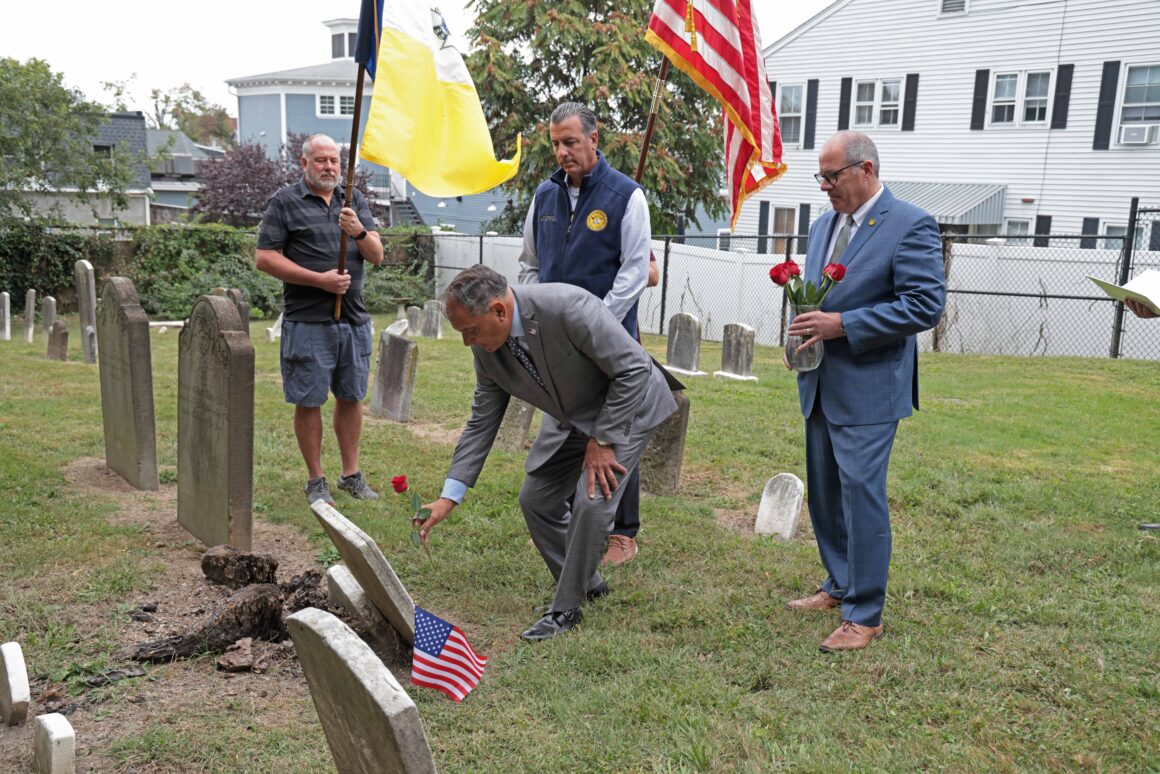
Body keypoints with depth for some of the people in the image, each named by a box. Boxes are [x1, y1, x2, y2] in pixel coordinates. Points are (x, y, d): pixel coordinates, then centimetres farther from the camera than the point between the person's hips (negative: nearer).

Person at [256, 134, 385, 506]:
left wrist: (360, 231, -14)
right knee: (308, 401, 2)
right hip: (307, 321, -4)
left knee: (351, 397, 11)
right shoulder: (284, 202, 0)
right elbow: (265, 258, -7)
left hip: (354, 318, 4)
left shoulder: (355, 200, 13)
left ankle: (351, 473, 23)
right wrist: (320, 279, -13)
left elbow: (377, 256, 7)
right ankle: (315, 480, 15)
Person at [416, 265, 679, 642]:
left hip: (628, 403, -7)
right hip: (575, 418, 7)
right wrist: (449, 496, -7)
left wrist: (602, 440, -23)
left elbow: (634, 369, -28)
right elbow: (482, 420, -3)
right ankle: (586, 583, 25)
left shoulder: (567, 307, -35)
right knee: (535, 500, 5)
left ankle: (566, 608, -2)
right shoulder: (486, 346, -12)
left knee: (591, 501, -20)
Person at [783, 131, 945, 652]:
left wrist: (842, 325, -22)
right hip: (821, 386, 8)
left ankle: (865, 614, 8)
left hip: (868, 389, -8)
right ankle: (840, 586, 33)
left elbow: (926, 305, -18)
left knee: (861, 494, -5)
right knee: (823, 493, 16)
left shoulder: (910, 225, -11)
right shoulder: (823, 226, 12)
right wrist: (803, 331, 1)